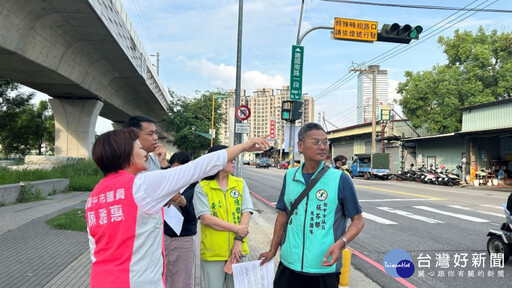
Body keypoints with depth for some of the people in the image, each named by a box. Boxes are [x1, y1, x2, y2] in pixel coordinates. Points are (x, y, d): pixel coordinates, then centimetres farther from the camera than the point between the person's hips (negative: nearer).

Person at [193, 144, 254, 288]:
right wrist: (236, 228, -16)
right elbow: (206, 218, -15)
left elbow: (246, 213, -3)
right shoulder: (202, 187, -7)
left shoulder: (240, 184, 3)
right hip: (213, 252, -3)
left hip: (237, 249, 3)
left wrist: (238, 240, -12)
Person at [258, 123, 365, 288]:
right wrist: (273, 250, 15)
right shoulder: (290, 176, 2)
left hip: (324, 268, -3)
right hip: (288, 265, 3)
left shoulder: (340, 179, -9)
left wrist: (340, 243, -21)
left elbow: (358, 220, -4)